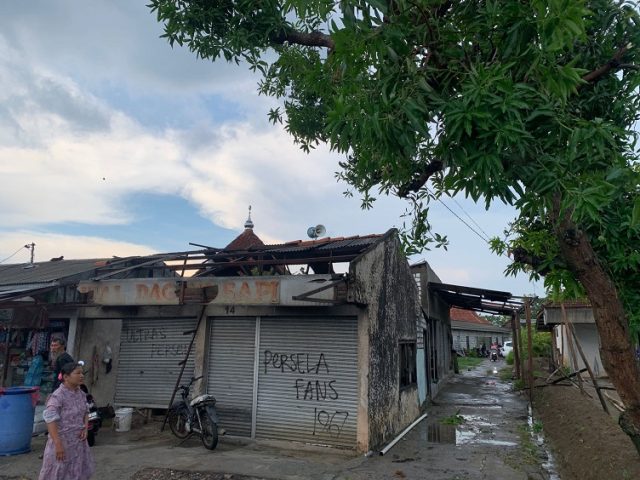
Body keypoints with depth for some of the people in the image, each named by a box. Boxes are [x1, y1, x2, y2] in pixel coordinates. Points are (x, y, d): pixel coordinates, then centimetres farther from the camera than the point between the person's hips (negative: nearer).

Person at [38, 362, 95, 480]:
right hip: (62, 441, -7)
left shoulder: (81, 394, 2)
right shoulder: (57, 396, -21)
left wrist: (85, 428, -1)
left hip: (78, 441, 7)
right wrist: (58, 444, -24)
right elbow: (50, 421, -23)